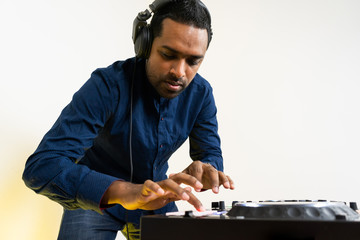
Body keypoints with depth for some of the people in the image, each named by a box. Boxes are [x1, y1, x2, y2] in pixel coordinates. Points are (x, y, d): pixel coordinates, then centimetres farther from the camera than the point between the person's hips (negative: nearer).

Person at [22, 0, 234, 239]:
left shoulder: (201, 93, -14)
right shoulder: (109, 85, -30)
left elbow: (211, 153, -8)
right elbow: (41, 166, -39)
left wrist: (203, 171, -36)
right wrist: (127, 192, -55)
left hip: (155, 199, 4)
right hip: (94, 200, -3)